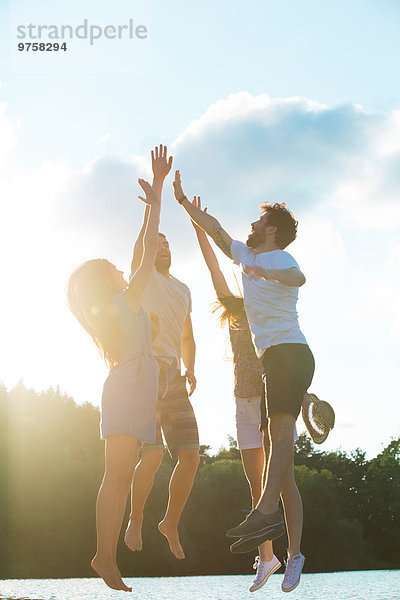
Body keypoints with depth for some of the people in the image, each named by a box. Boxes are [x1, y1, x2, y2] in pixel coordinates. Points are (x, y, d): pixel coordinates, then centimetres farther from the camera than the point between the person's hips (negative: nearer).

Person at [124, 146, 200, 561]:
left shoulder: (183, 290, 24)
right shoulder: (142, 275, 7)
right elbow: (147, 228, -8)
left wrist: (190, 370, 11)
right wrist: (158, 181, -17)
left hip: (172, 378, 6)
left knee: (190, 456, -2)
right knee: (152, 455, -17)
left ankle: (171, 523, 17)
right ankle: (135, 522, 4)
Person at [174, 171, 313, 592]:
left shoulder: (280, 259, -3)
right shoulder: (248, 256, 23)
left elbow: (297, 277, -27)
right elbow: (215, 230, 33)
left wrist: (267, 273, -46)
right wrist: (183, 201, 34)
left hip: (288, 351, -9)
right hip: (276, 356, 9)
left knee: (281, 431, -22)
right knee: (279, 435, 4)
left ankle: (266, 511, -36)